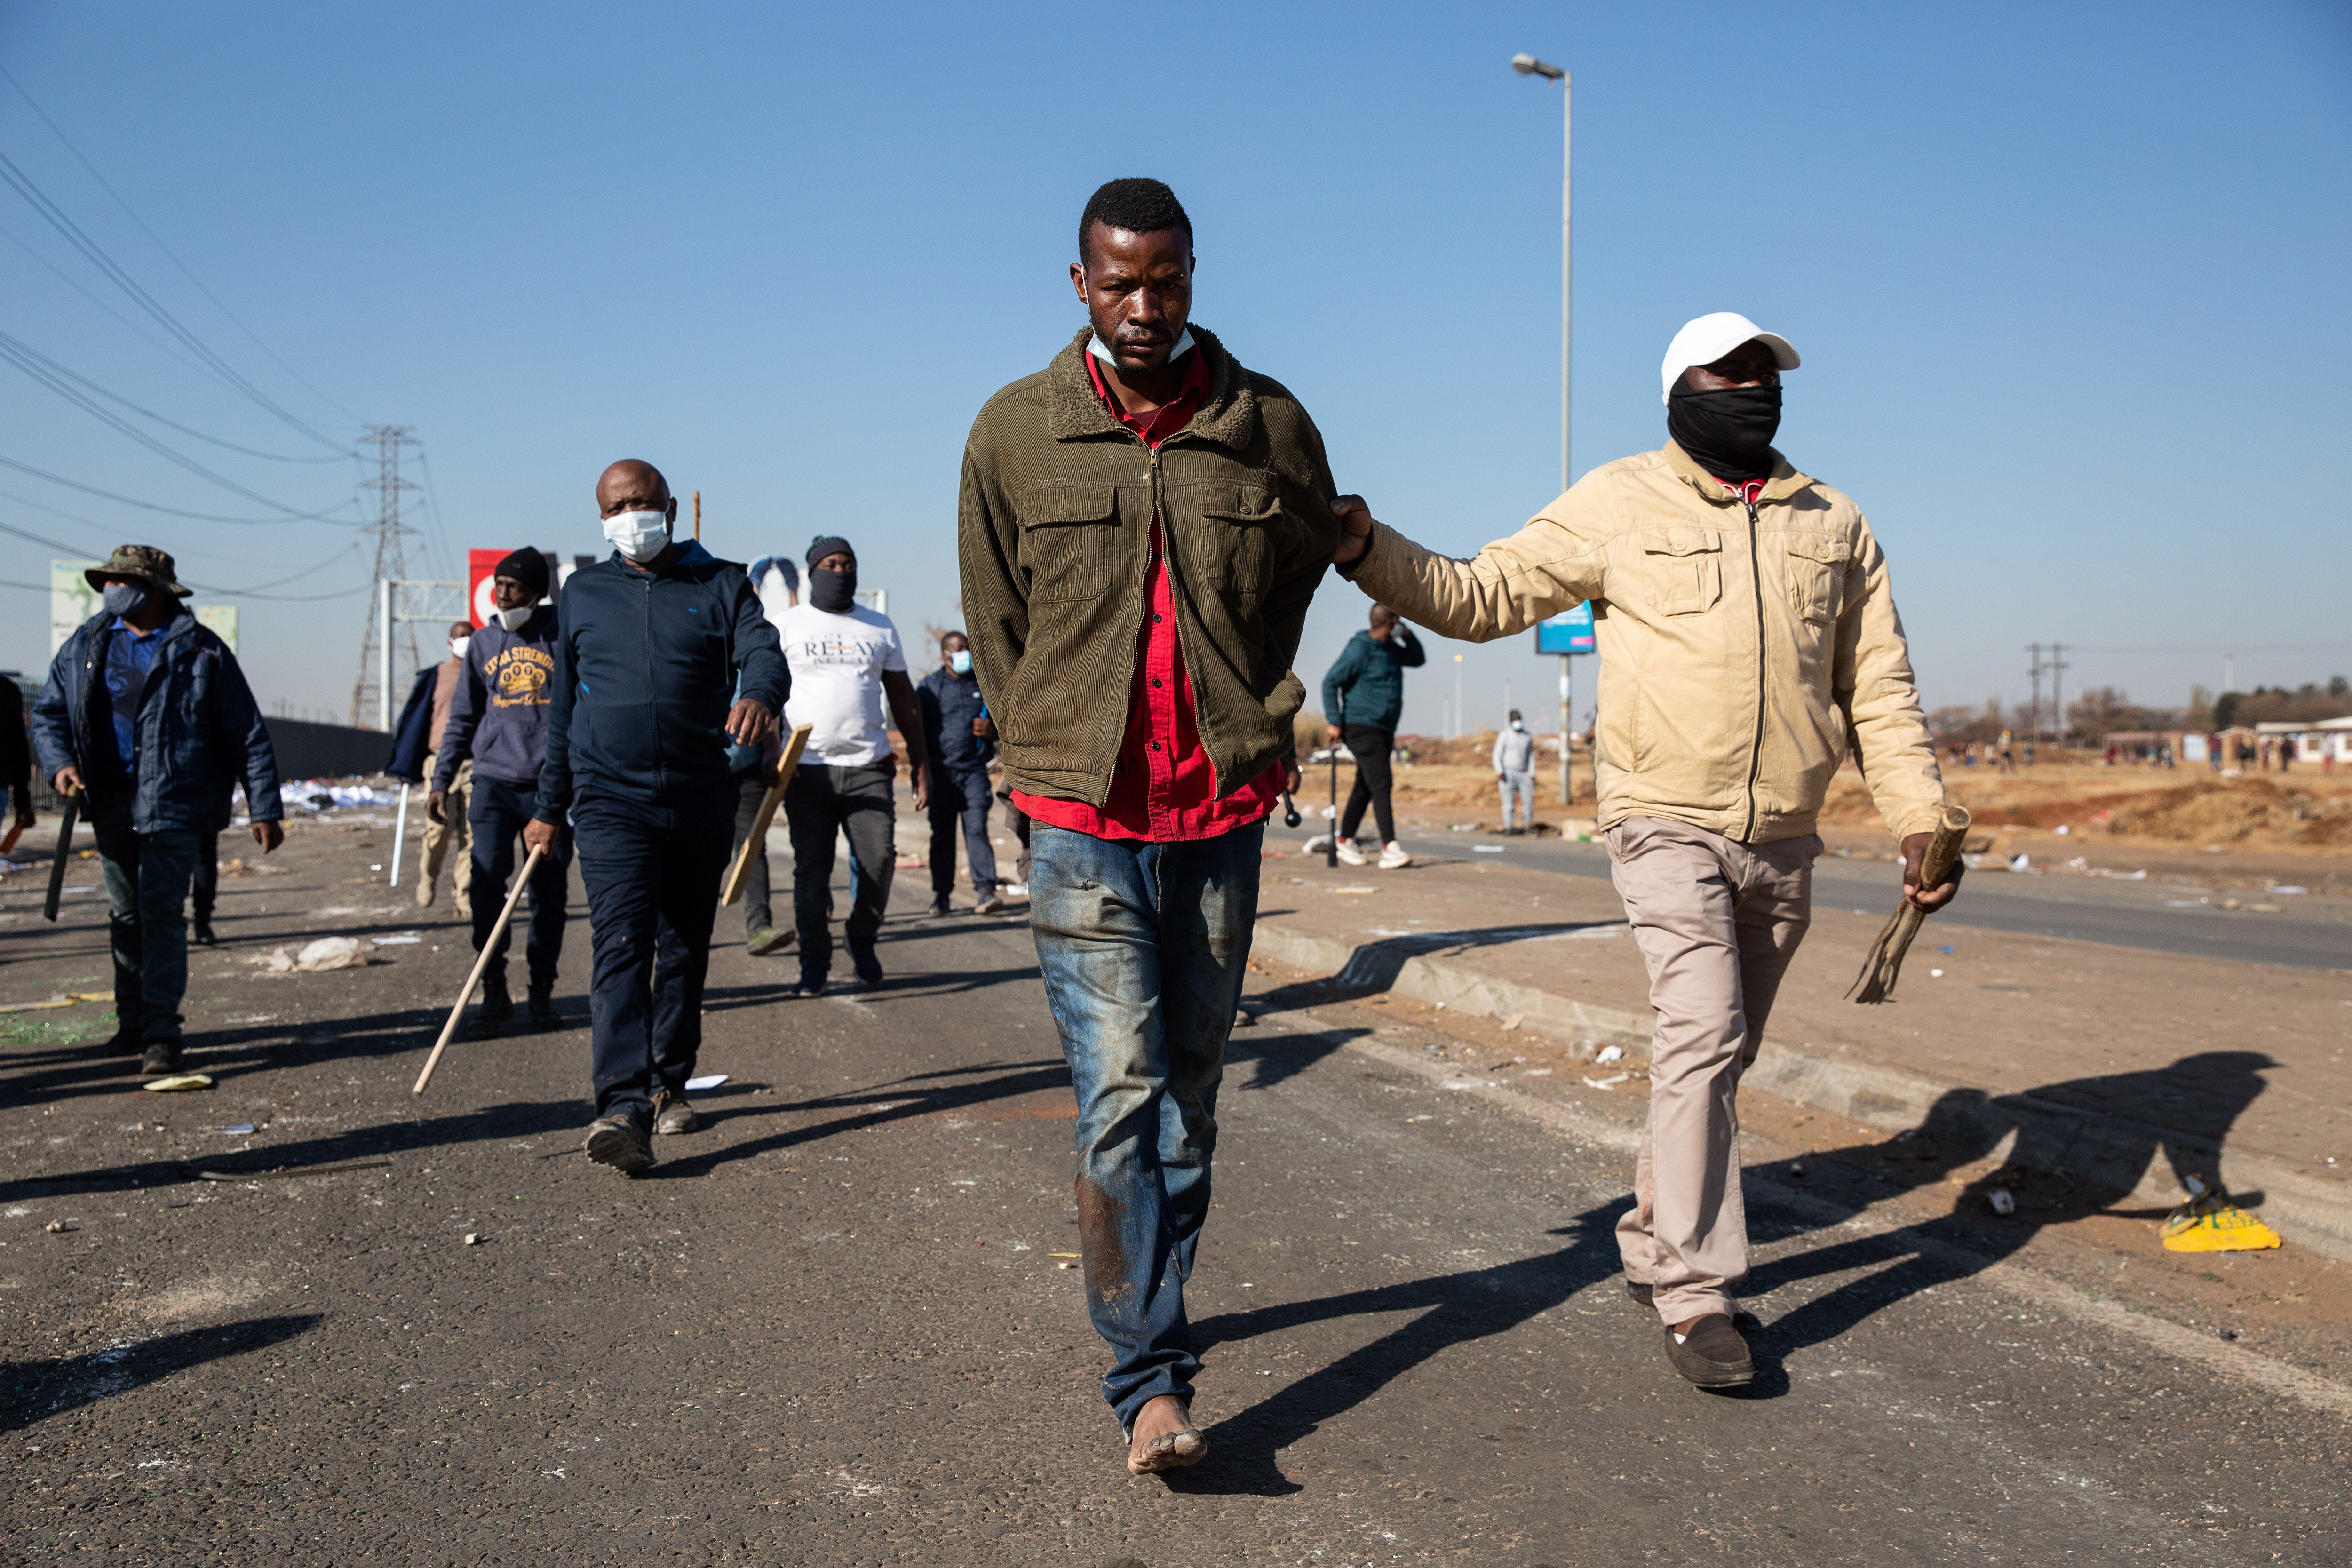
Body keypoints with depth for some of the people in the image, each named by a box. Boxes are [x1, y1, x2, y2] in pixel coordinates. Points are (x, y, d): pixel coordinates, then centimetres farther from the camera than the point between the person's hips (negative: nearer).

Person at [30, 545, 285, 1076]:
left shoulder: (202, 652, -3)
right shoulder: (84, 647, 8)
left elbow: (248, 735, -2)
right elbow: (48, 713, 13)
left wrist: (265, 809, -5)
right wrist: (60, 764, -8)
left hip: (175, 803, -5)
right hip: (110, 804, 5)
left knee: (161, 911, -10)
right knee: (125, 916, 13)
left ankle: (161, 1031, -6)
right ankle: (133, 1021, 27)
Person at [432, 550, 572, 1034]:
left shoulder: (567, 635, 1)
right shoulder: (483, 643, 11)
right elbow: (462, 717, 16)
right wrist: (441, 779, 11)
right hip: (494, 780, 2)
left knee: (550, 893, 4)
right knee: (486, 881, -10)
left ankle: (542, 991, 18)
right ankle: (494, 993, 2)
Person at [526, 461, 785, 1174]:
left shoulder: (721, 586, 6)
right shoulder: (582, 593, 12)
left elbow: (764, 651, -12)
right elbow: (563, 706, 17)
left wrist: (760, 694, -37)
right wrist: (550, 807, 18)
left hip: (701, 801, 1)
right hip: (611, 801, -1)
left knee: (685, 951, 11)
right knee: (620, 945, -16)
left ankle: (670, 1086, 28)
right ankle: (624, 1108, -25)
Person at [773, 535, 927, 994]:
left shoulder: (880, 626, 14)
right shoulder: (787, 624, 6)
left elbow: (902, 697, 16)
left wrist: (920, 761, 11)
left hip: (870, 768, 2)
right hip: (808, 768, -1)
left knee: (879, 858, -6)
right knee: (811, 868, 1)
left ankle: (861, 938, 20)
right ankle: (814, 964, 13)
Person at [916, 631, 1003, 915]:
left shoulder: (982, 684, 13)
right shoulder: (929, 686, 6)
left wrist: (992, 730, -2)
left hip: (974, 770, 0)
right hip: (941, 771, 0)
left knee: (977, 828, -10)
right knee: (942, 834, 5)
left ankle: (986, 891, -14)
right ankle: (941, 894, 13)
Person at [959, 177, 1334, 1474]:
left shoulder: (1269, 426, 2)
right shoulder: (1014, 432, 1)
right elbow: (996, 629, 9)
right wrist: (1053, 767, 8)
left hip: (1222, 814, 2)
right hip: (1081, 818, -2)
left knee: (1189, 1089, 12)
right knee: (1120, 1093, -8)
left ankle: (1151, 1314, 30)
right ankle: (1152, 1380, -2)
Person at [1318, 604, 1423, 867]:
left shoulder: (1391, 648, 13)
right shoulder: (1360, 649, -12)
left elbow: (1418, 659, 27)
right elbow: (1330, 682, -12)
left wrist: (1408, 634, 8)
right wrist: (1333, 722, -17)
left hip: (1384, 731, 9)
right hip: (1363, 728, -9)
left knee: (1365, 788, 13)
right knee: (1380, 785, -17)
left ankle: (1346, 842, 24)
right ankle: (1390, 848, -24)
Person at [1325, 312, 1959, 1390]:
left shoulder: (1833, 525, 12)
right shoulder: (1618, 505, 0)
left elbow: (1880, 687, 12)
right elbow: (1483, 595, -1)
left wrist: (1920, 819, 3)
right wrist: (1370, 552, -16)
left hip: (1783, 842, 5)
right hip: (1667, 823, -5)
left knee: (1718, 1052, 13)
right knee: (1703, 1029, -19)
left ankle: (1652, 1245, 31)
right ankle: (1694, 1292, -9)